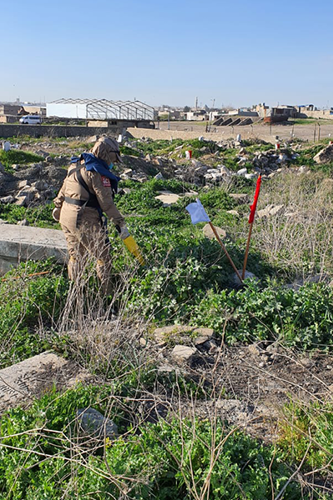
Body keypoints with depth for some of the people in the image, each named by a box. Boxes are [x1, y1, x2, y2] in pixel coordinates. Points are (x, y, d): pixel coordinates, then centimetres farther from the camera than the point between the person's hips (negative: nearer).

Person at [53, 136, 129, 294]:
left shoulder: (76, 164, 12)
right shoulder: (97, 172, -14)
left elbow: (64, 187, 23)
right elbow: (106, 202, -18)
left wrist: (58, 205, 35)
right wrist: (120, 223, -14)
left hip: (66, 217, 9)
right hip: (85, 221, -9)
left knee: (76, 256, 19)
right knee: (102, 257, 2)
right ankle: (105, 293, 8)